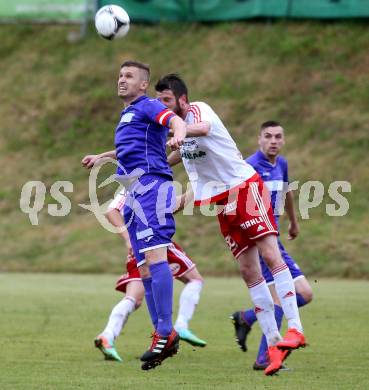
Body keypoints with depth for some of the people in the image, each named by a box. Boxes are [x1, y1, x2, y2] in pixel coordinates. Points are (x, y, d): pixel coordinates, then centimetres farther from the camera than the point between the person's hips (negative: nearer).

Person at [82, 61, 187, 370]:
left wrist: (178, 135, -42)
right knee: (145, 267, 5)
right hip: (133, 194, 10)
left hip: (150, 185, -10)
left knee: (155, 255, -21)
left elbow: (177, 121, -19)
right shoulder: (127, 114, 29)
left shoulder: (148, 106, 1)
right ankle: (163, 334, 4)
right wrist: (102, 157, 62)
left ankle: (165, 332, -29)